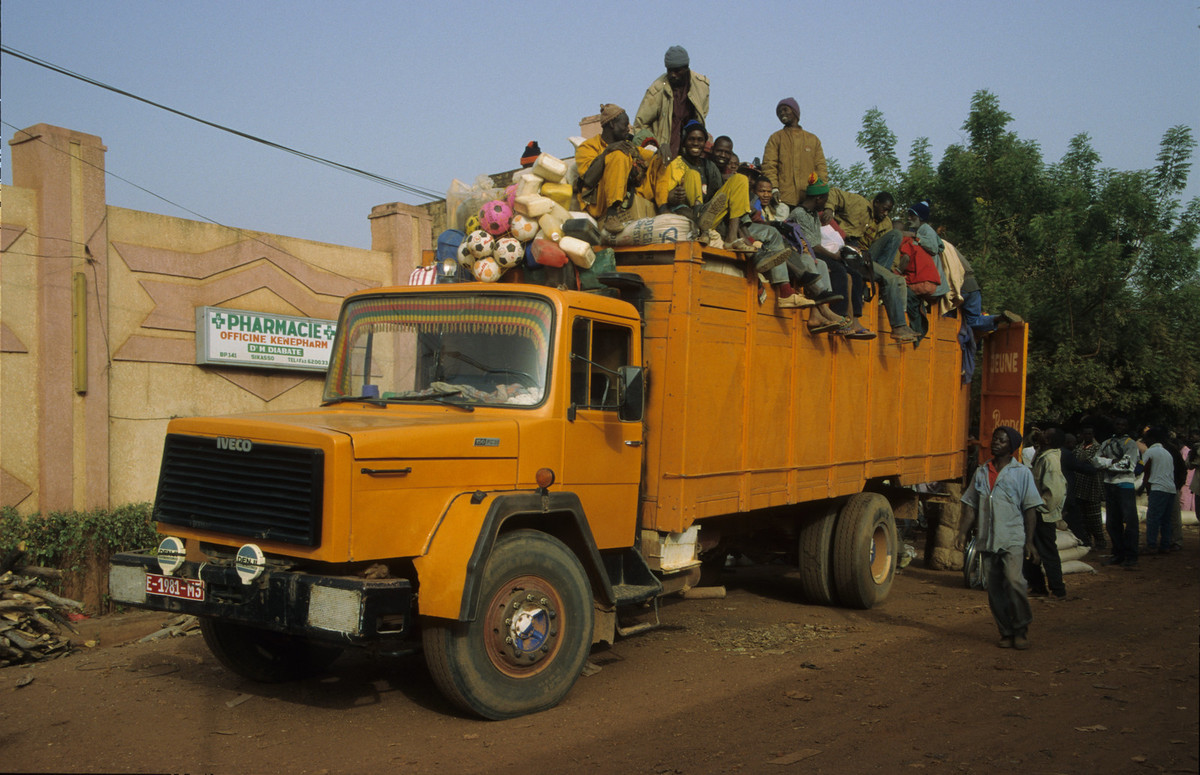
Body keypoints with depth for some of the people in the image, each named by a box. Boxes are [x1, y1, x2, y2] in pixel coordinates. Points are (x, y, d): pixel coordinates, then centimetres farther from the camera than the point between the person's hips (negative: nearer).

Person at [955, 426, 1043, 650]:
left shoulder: (1022, 473, 3)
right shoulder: (981, 473, 13)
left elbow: (1030, 510, 0)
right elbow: (971, 506, 14)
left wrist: (1029, 542, -6)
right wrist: (962, 533, 3)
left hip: (1013, 539, -4)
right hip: (987, 539, 4)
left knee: (1014, 580, -18)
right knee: (994, 588, 4)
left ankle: (1021, 629, -1)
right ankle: (1006, 632, 16)